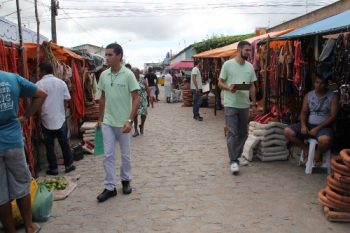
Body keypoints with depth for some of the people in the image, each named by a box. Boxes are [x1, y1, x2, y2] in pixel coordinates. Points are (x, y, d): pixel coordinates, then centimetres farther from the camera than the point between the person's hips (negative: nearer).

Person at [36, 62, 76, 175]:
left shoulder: (39, 84, -10)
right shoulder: (61, 82, 0)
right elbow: (66, 100, 1)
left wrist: (39, 112, 10)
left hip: (46, 119, -3)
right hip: (60, 118, 3)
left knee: (49, 145, 7)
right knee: (64, 143, 13)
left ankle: (53, 168, 14)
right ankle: (69, 165, 20)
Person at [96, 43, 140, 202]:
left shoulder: (128, 75, -12)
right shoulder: (104, 75, 2)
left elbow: (136, 98, -13)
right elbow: (102, 98, 12)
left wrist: (130, 120, -21)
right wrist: (100, 118, 13)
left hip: (123, 123, -4)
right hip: (107, 122, 4)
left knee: (125, 155, 12)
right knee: (108, 156, 4)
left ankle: (126, 180, 32)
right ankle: (110, 187, 13)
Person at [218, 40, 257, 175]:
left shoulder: (250, 66, 9)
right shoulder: (228, 64, -6)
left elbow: (252, 86, 14)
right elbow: (220, 83, -3)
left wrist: (254, 103, 11)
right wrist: (229, 88, -23)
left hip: (244, 105, 6)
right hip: (231, 105, -5)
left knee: (243, 133, 13)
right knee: (232, 133, -5)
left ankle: (238, 155, 29)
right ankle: (233, 161, 0)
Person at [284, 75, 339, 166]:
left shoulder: (333, 97, -2)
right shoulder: (308, 95, 9)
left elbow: (333, 116, -9)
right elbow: (304, 112, 7)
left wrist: (318, 128, -19)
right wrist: (303, 125, -14)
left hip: (324, 126, -4)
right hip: (308, 124, 4)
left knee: (325, 140, -39)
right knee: (287, 131, -18)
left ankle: (318, 154, -2)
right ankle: (305, 148, 5)